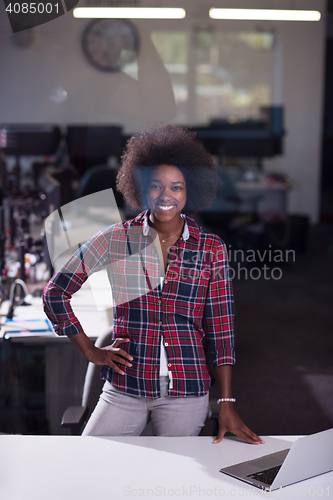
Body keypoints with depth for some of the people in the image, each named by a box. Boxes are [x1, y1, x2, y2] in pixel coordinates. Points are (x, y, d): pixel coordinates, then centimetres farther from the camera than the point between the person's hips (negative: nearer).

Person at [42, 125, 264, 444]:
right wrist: (91, 351, 2)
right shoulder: (116, 239, -1)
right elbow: (55, 292, 6)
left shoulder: (211, 249, 1)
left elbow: (220, 330, 1)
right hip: (125, 387, 0)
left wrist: (227, 406, -3)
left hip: (186, 392, 0)